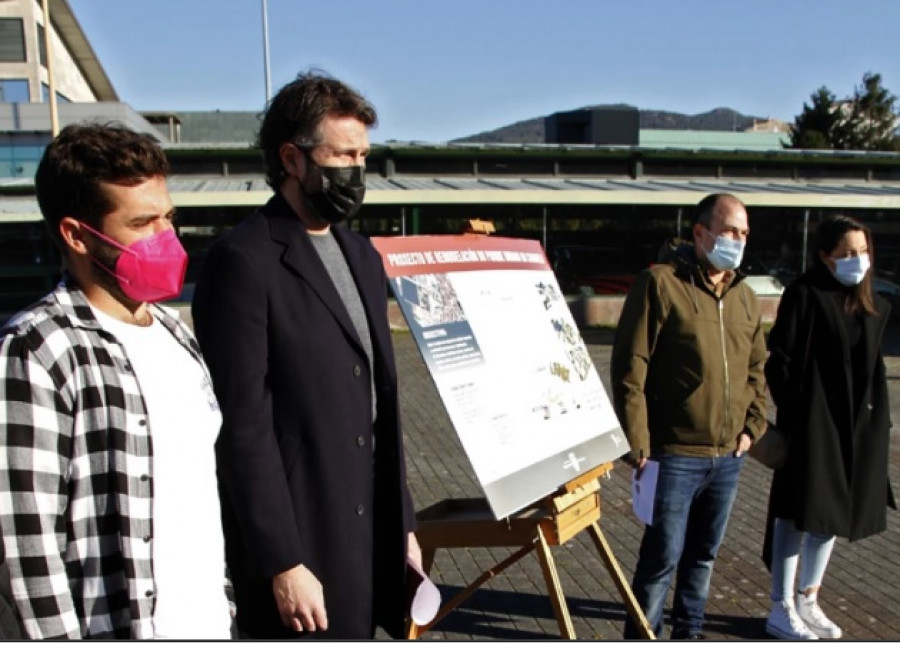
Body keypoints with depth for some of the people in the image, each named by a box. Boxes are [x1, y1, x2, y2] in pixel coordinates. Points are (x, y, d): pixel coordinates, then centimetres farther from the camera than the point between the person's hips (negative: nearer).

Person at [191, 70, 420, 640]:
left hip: (367, 534, 7)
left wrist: (403, 522, 13)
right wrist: (283, 563, -15)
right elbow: (244, 426, -16)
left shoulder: (362, 255, 10)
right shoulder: (244, 261, -14)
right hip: (299, 545, -7)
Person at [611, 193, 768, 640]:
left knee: (704, 552, 18)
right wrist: (637, 442, -16)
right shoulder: (661, 283, -11)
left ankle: (688, 632, 36)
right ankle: (642, 636, 21)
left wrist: (752, 426, 8)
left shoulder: (745, 297, 11)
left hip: (728, 456, 7)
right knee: (663, 555, 2)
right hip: (675, 455, -6)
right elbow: (629, 368, -14)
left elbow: (756, 368, 20)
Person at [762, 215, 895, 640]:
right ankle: (781, 611, 12)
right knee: (801, 515, 0)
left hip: (857, 427, 7)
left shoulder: (875, 306, 10)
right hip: (811, 425, -7)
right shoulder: (804, 296, -11)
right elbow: (780, 362, -12)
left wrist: (877, 419, 8)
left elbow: (874, 367, 16)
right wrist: (796, 413, -13)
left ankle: (807, 602, 30)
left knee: (832, 515, 14)